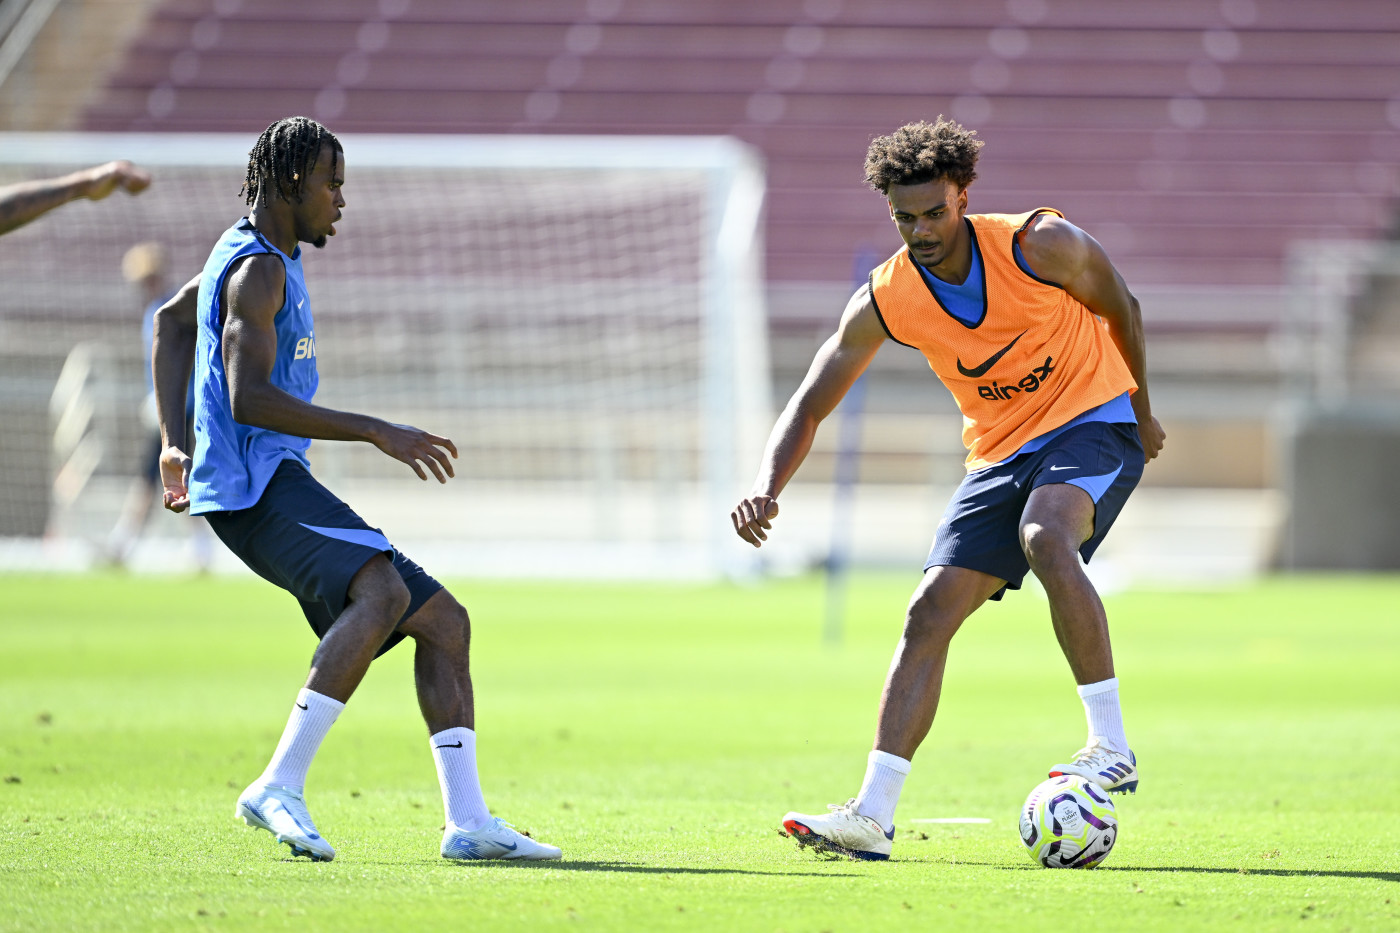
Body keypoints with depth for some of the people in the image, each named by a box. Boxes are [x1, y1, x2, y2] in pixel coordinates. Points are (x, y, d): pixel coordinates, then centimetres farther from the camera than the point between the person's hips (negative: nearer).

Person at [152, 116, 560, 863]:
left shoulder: (255, 254, 22)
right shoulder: (257, 268, -11)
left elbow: (172, 320, 38)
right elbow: (249, 398, -23)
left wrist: (175, 441, 33)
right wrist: (376, 432, -24)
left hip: (282, 486, 11)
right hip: (252, 484, -11)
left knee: (443, 622, 6)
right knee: (383, 592, -34)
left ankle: (467, 821, 0)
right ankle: (281, 786, -37)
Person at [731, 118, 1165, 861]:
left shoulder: (1041, 246, -17)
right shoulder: (884, 302, -9)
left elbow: (1119, 308, 2)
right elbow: (810, 405, -5)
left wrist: (1142, 410, 12)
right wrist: (768, 485, -23)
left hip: (1093, 424, -4)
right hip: (1001, 456, 4)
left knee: (1045, 537, -35)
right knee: (930, 611, -8)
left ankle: (1112, 748, -31)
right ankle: (872, 816, -6)